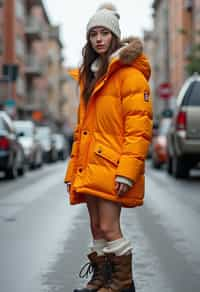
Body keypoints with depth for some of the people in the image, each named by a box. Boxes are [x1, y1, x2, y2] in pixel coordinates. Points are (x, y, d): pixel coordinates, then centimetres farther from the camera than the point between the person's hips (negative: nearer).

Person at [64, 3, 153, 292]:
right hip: (89, 165, 8)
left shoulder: (129, 73, -7)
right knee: (96, 228, 12)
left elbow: (139, 128, -13)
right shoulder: (88, 75, 18)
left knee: (109, 227, -8)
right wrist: (73, 169, 16)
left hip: (112, 165, -7)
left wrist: (127, 171, -20)